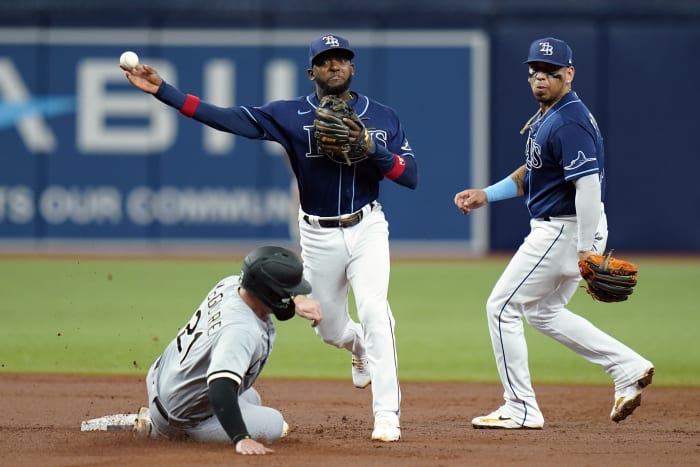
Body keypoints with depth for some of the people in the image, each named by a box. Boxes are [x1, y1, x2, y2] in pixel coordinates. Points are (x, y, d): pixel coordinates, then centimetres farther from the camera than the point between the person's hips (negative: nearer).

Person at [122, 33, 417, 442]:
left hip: (366, 229, -2)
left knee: (374, 311, -22)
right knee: (330, 329, 13)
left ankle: (387, 416, -19)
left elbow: (411, 176, -7)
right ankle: (361, 347, 52)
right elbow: (227, 118, -14)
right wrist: (163, 90, -22)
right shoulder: (290, 115, -4)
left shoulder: (382, 117, -1)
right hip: (318, 236, 2)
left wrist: (370, 147, -23)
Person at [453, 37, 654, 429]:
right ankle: (628, 368, 15)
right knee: (543, 312, 21)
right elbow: (531, 174, 23)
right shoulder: (547, 117, 12)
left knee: (503, 307, -3)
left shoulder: (570, 122, -21)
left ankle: (521, 410, 3)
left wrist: (586, 250, -29)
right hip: (555, 229, 11)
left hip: (565, 230, -11)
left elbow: (588, 184, -27)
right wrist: (486, 195, 13)